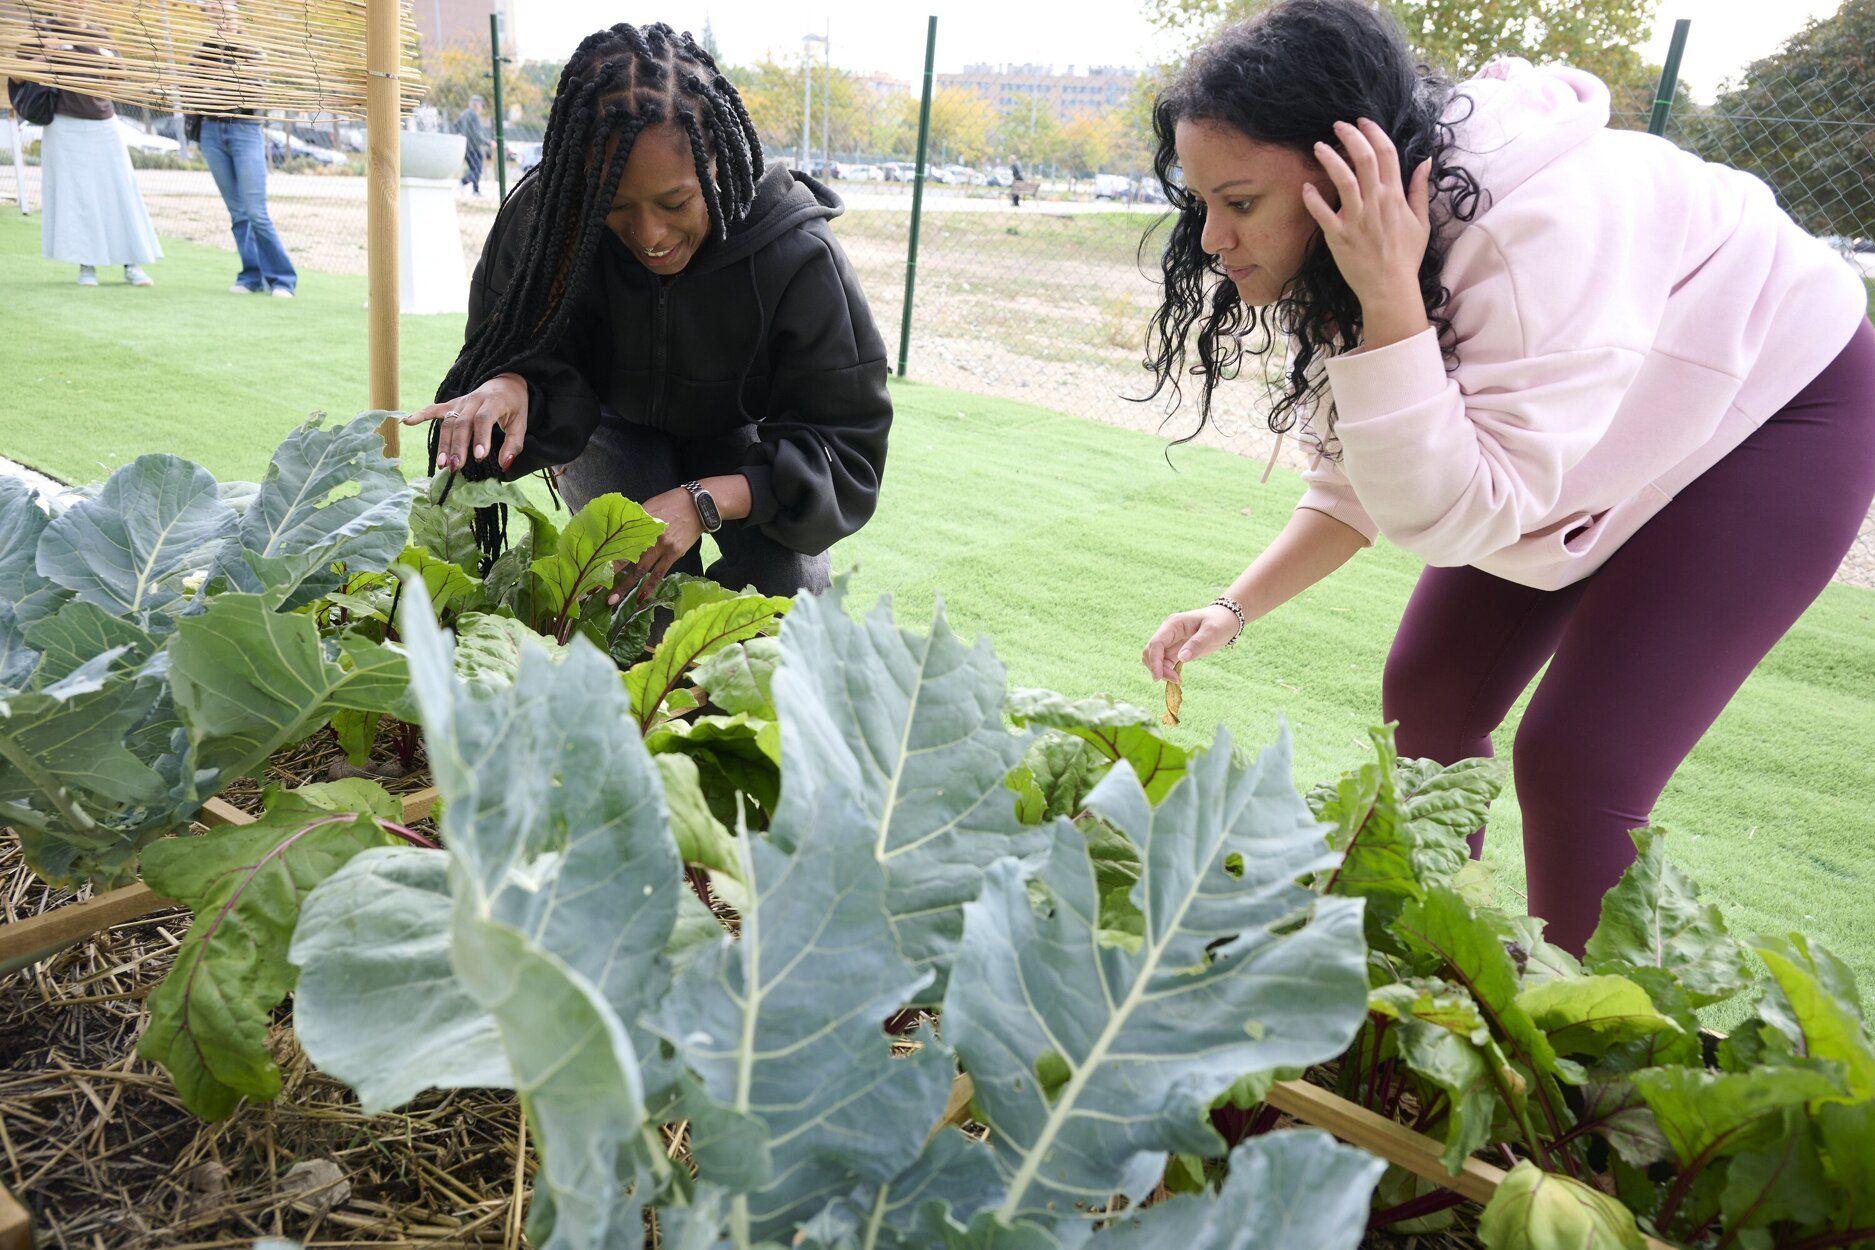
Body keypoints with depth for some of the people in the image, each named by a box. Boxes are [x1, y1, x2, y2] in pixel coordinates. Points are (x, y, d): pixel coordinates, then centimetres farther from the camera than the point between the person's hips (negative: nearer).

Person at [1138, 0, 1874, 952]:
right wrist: (1235, 609, -15)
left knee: (1576, 762, -16)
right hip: (1573, 442, 7)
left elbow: (1457, 517, -37)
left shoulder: (1537, 223, -37)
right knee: (1428, 693, 4)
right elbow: (1361, 479, -3)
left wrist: (1390, 300, -43)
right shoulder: (1332, 254, -13)